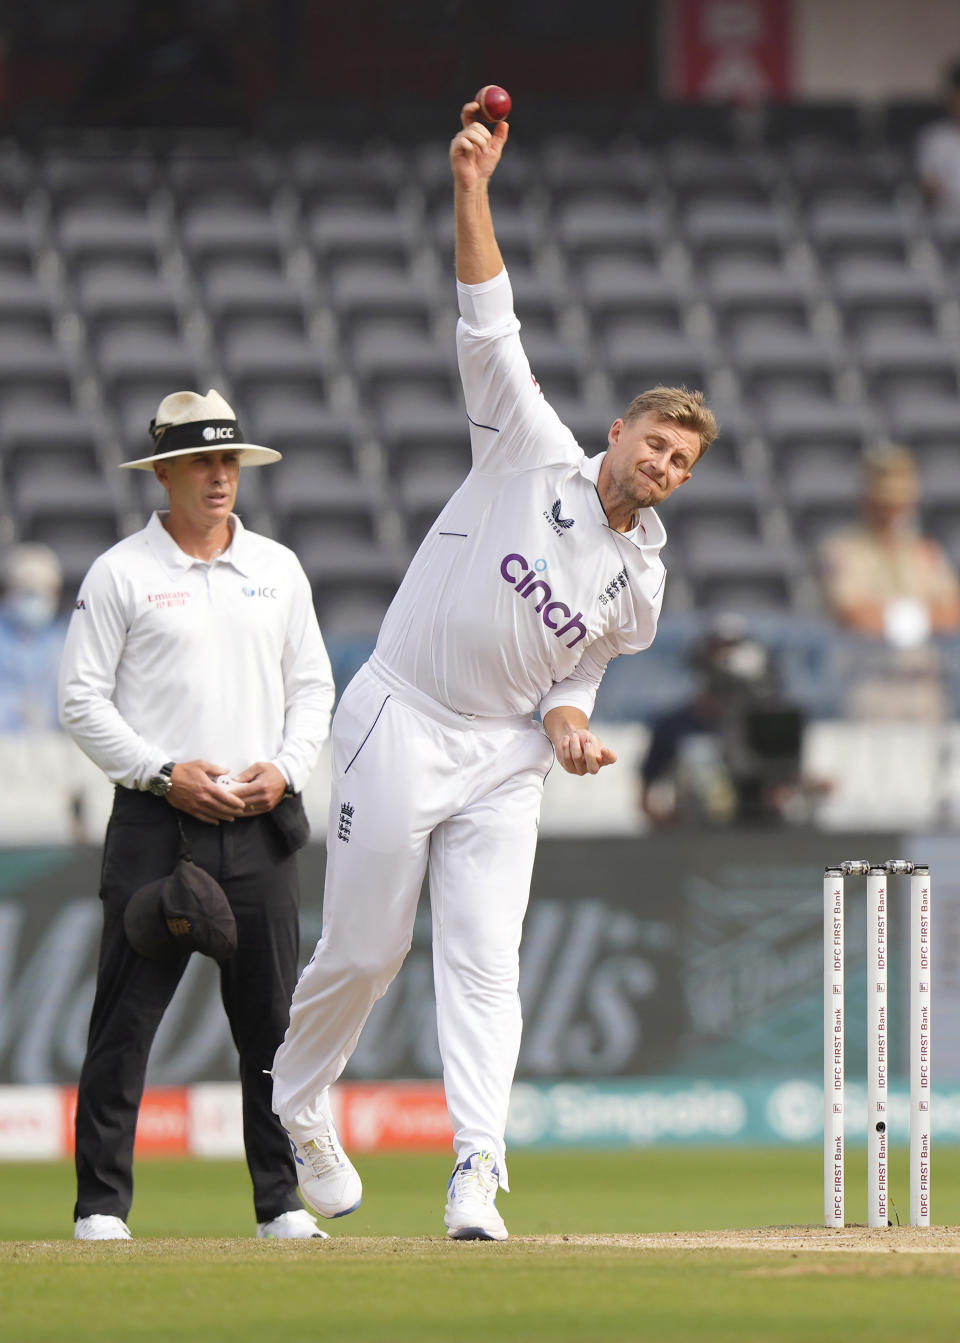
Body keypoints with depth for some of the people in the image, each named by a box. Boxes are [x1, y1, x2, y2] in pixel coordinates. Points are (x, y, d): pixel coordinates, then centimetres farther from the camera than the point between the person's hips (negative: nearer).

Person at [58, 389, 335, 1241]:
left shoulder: (278, 569, 14)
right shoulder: (121, 573, 1)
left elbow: (312, 685, 17)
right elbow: (82, 700, -1)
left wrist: (285, 768, -1)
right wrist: (163, 772, -12)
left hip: (260, 823, 4)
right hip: (156, 821, -4)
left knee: (273, 1020, 4)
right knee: (127, 1017, -6)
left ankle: (283, 1202, 10)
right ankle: (101, 1204, -2)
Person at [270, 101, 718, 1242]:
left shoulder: (640, 583, 8)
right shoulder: (535, 457, -5)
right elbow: (488, 327, -11)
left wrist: (568, 725, -4)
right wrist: (473, 190, -19)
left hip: (504, 760, 4)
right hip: (400, 725, -4)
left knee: (484, 963, -8)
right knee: (363, 952, 1)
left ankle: (476, 1180, -14)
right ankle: (292, 1106, 28)